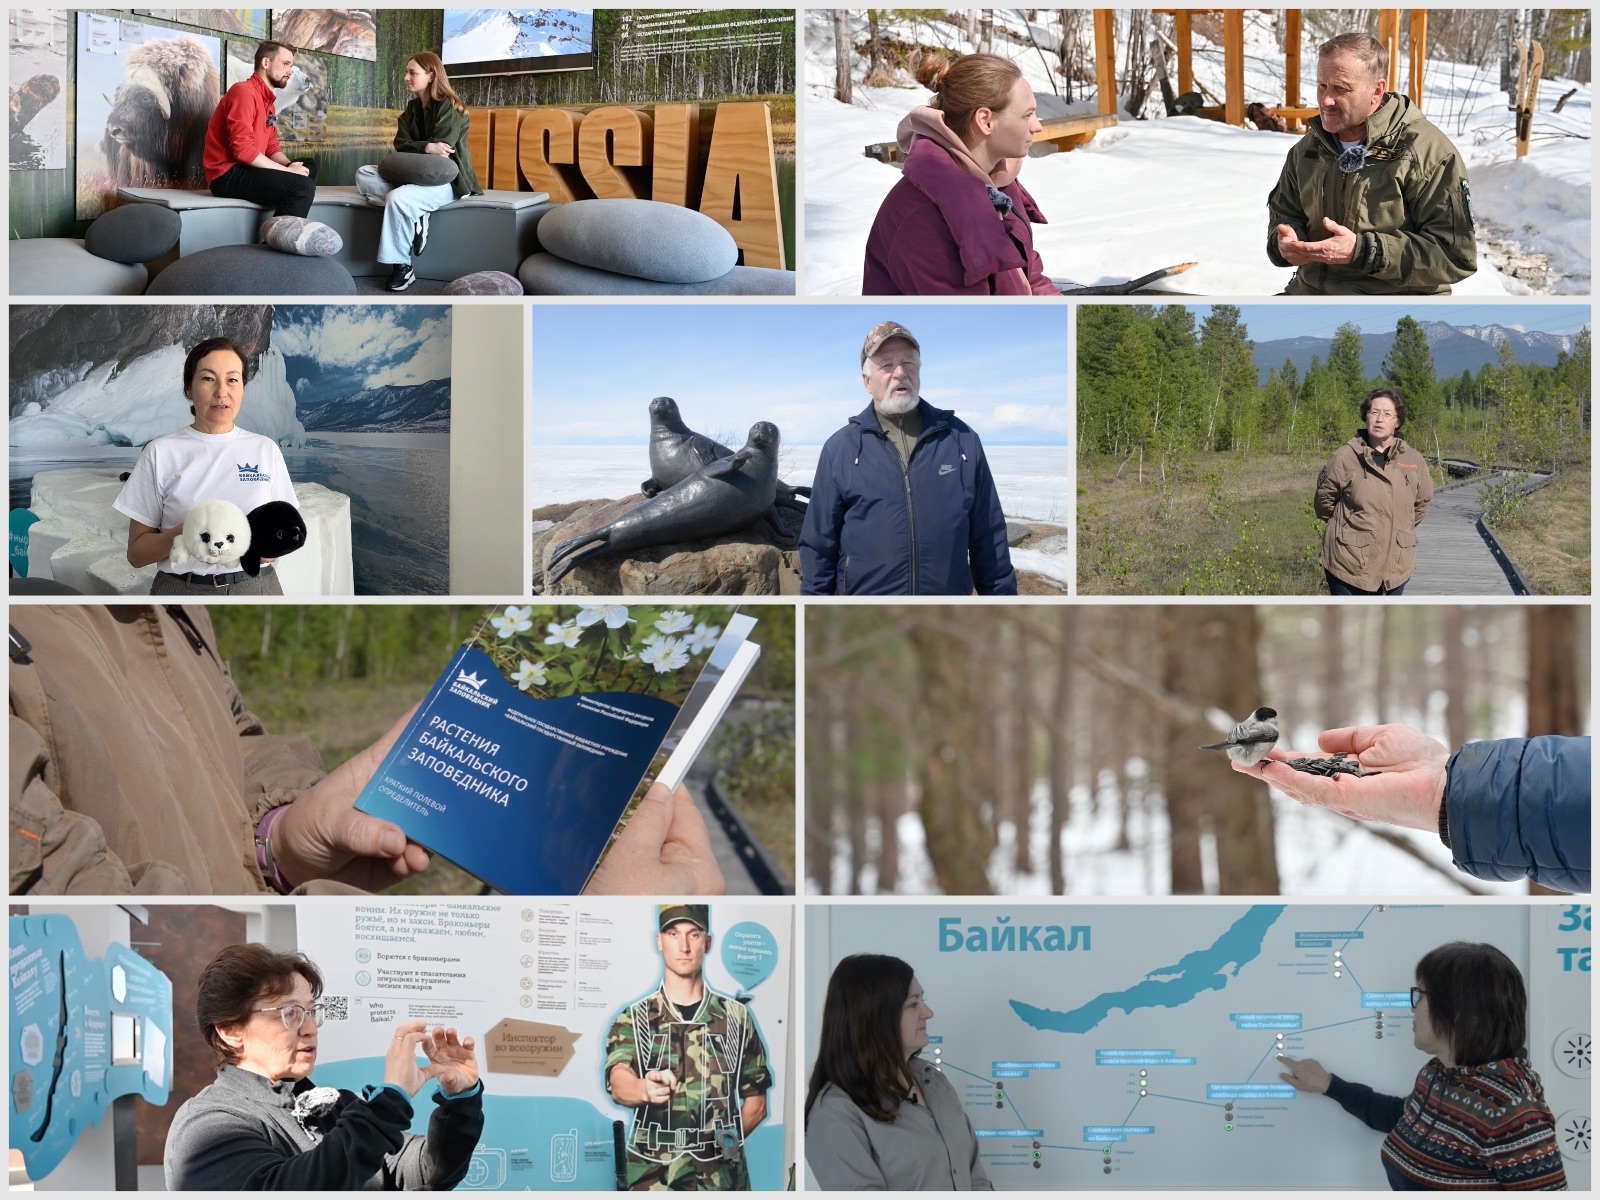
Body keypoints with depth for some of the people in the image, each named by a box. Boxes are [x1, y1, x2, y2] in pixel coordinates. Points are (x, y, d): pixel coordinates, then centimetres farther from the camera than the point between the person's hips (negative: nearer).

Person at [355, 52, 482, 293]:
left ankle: (402, 267, -22)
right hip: (416, 173, 9)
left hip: (445, 180, -9)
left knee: (398, 199, -34)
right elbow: (401, 144, -1)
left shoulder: (449, 107, -11)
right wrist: (426, 147, -20)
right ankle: (414, 216, -20)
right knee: (363, 175, -6)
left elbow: (440, 152, -19)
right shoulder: (412, 107, 13)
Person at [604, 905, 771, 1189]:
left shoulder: (737, 1017, 6)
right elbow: (618, 1084, -17)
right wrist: (645, 1089, -38)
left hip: (723, 1176, 1)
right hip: (653, 1176, -1)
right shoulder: (632, 1020, 2)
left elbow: (756, 1104, 12)